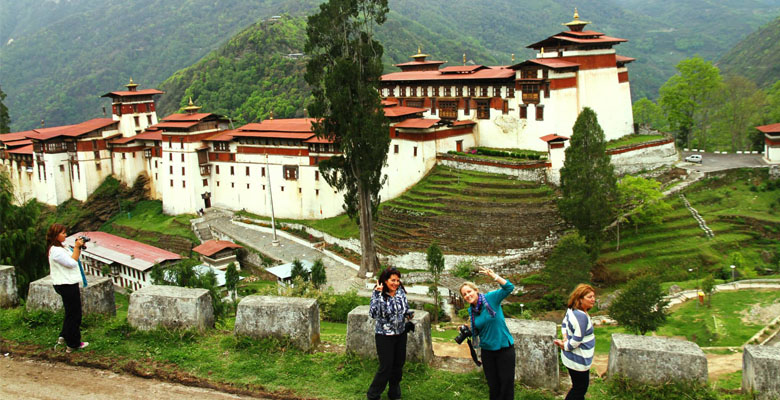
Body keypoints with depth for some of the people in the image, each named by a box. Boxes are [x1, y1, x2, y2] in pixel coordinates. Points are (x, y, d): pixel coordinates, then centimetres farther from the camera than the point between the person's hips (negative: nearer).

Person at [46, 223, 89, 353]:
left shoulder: (59, 248, 13)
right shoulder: (56, 251, -20)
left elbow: (71, 259, 16)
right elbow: (72, 262, -20)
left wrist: (79, 248, 4)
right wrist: (77, 247, -15)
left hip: (68, 284, 11)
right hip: (67, 285, -11)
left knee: (71, 312, 22)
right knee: (74, 314, 0)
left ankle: (64, 336, 30)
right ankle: (73, 344, 9)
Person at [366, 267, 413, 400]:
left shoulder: (401, 292, -1)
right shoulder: (378, 295, -16)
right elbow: (373, 313, -31)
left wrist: (409, 314, -9)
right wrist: (377, 294, -35)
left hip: (401, 334, 5)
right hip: (384, 336, -5)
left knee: (398, 365, 15)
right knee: (386, 367, -3)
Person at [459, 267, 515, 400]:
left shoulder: (491, 298, -12)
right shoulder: (471, 311, 3)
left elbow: (509, 287, -25)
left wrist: (493, 276, -32)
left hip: (504, 348, -5)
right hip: (487, 350, 5)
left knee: (507, 383, 2)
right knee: (493, 384, 14)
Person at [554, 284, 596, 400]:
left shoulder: (572, 310, 1)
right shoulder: (581, 316, -29)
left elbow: (564, 324, 14)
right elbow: (576, 340, -25)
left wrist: (565, 337, -3)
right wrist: (564, 346, -8)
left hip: (574, 358, 10)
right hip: (578, 360, -10)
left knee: (579, 388, 23)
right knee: (580, 388, 5)